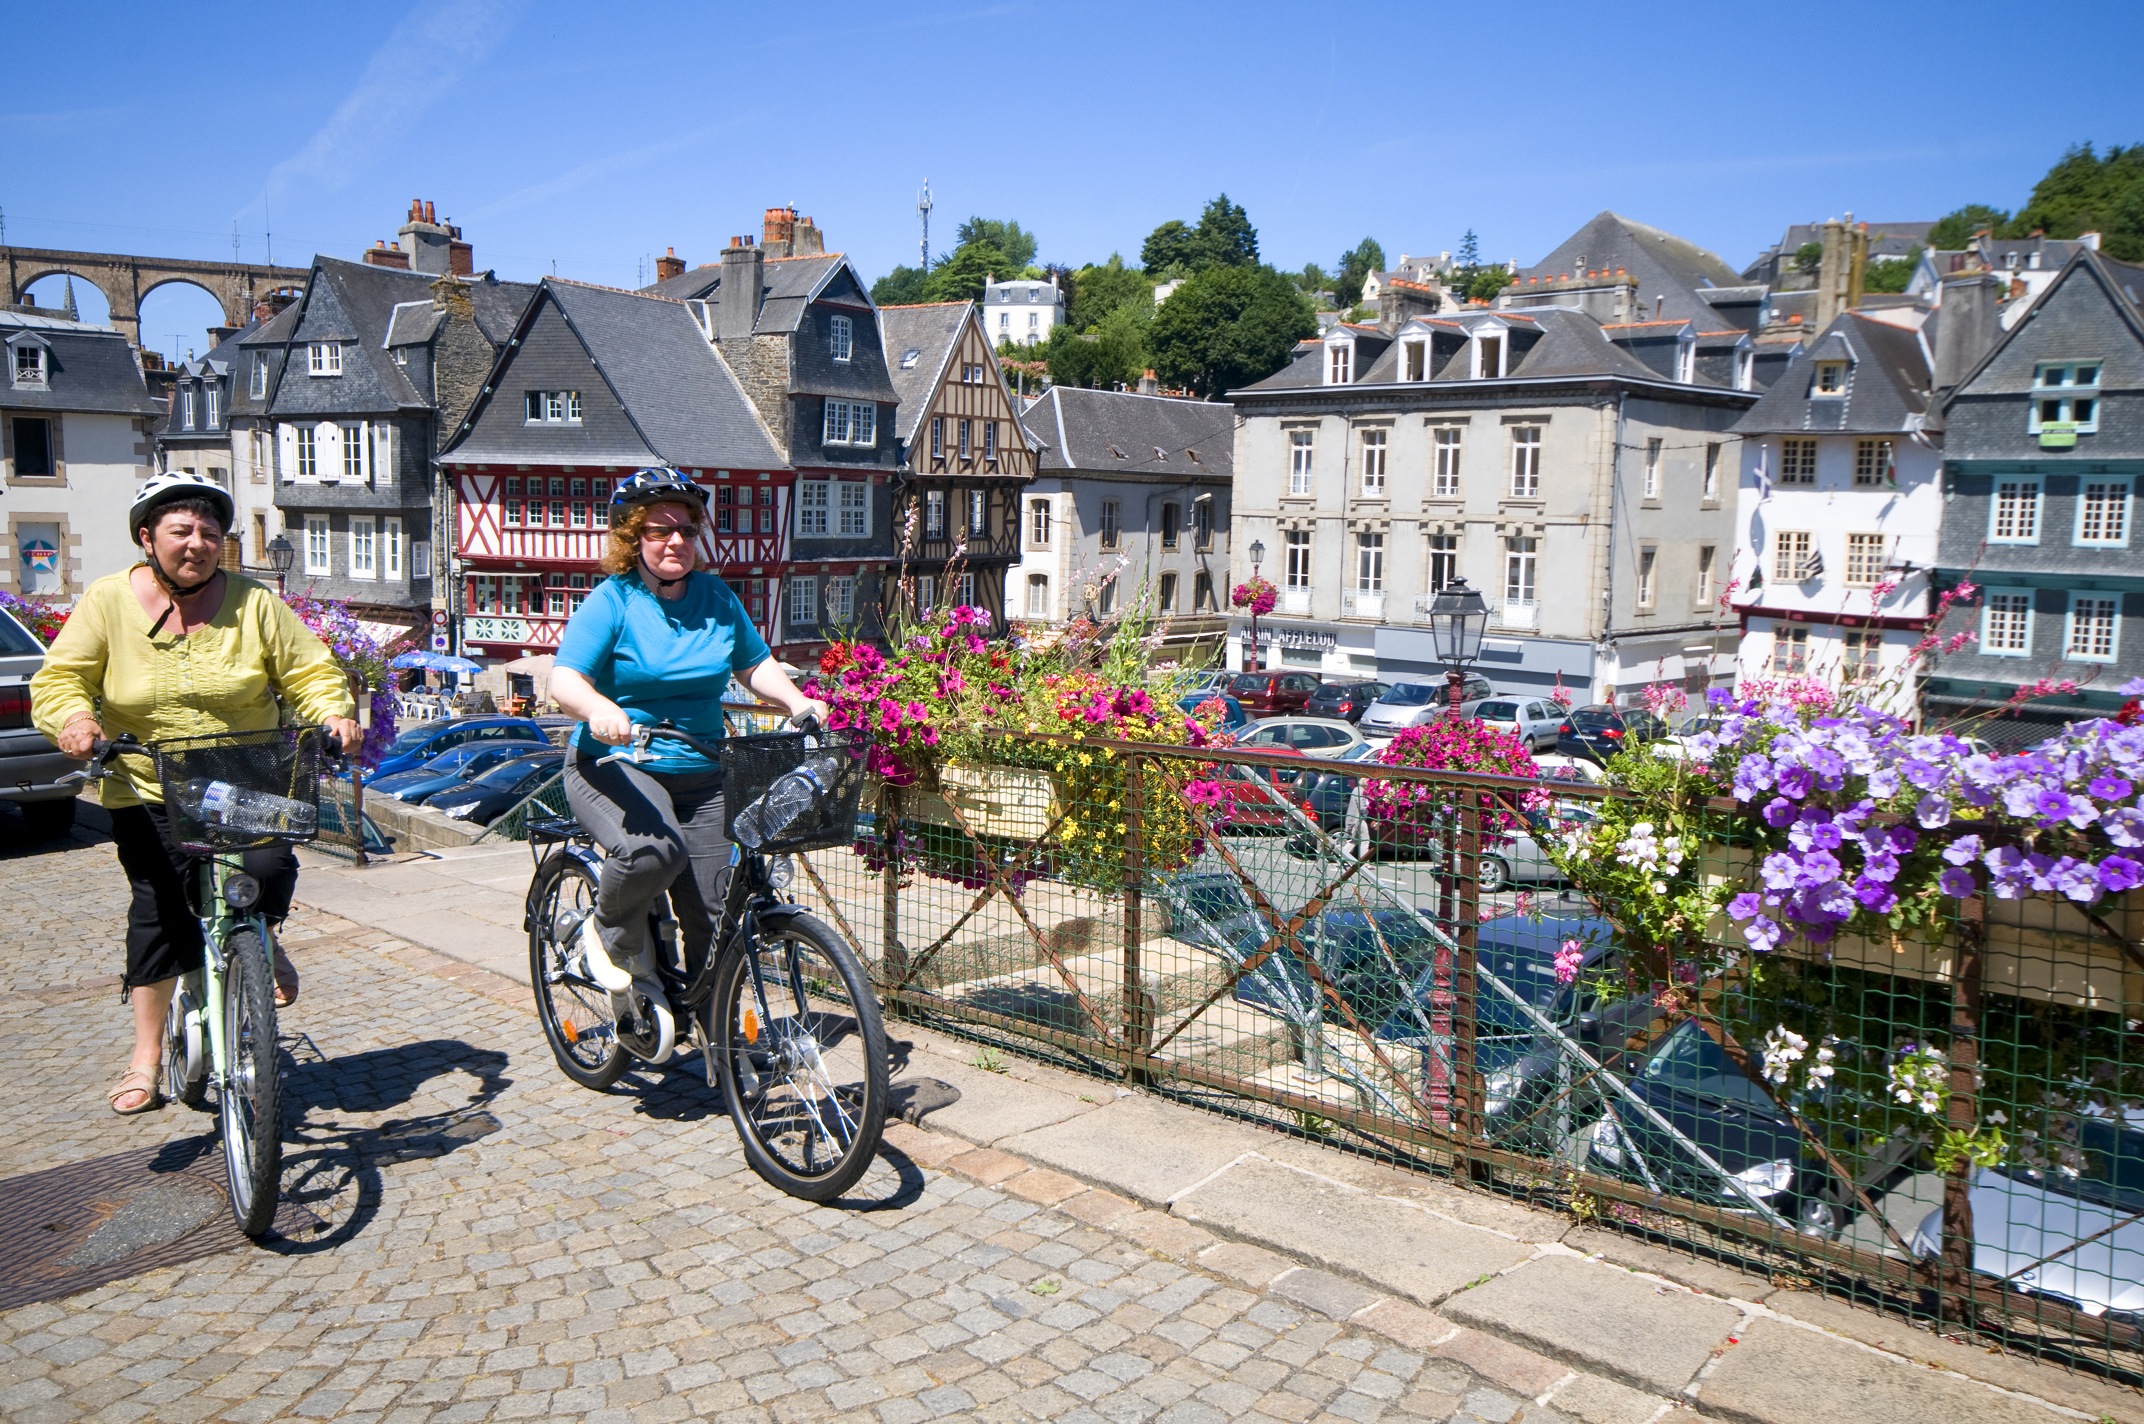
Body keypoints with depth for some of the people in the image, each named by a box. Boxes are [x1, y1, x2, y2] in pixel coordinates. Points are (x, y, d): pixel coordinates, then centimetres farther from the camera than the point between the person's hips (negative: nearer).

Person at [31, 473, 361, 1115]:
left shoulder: (254, 603, -2)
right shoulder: (108, 602, -1)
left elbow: (308, 671, -1)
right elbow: (60, 678, -1)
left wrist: (334, 713, -21)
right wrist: (73, 717, -23)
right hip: (147, 791, 0)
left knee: (268, 869, -22)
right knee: (157, 914, 1)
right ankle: (147, 1056, 17)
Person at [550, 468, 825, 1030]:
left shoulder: (716, 597, 8)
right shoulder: (612, 602, -7)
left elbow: (754, 664, 18)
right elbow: (565, 680, -17)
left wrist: (797, 702, -2)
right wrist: (599, 708, -40)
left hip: (701, 776, 5)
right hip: (615, 764, -4)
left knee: (714, 911, -1)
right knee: (655, 849, -35)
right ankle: (610, 935, -2)